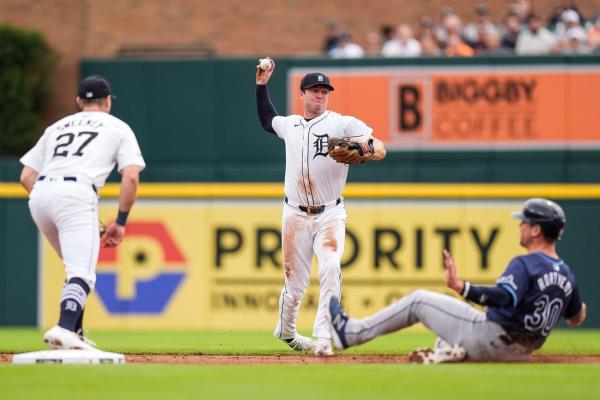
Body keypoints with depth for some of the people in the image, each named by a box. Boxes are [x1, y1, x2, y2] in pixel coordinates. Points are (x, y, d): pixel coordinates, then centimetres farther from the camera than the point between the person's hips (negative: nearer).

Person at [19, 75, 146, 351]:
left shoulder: (56, 127, 30)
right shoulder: (118, 128, 19)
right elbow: (131, 177, 4)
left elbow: (26, 177, 21)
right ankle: (65, 328, -40)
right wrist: (120, 222, 8)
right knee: (82, 274, -14)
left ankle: (75, 336, 16)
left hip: (39, 196, 5)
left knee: (78, 265, 23)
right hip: (76, 195, -5)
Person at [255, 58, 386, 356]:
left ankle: (323, 338, -26)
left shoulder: (343, 124, -5)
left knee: (330, 268, -23)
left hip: (330, 215, -3)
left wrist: (365, 149, -39)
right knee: (294, 280, 9)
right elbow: (267, 119, 33)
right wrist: (261, 85, 25)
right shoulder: (290, 125, 10)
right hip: (295, 215, 3)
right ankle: (286, 330, 32)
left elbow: (381, 150, -16)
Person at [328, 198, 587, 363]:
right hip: (520, 353, 8)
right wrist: (579, 307, 39)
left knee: (418, 301, 3)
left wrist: (461, 287, -46)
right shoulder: (566, 275, 5)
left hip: (489, 340, -8)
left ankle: (352, 332, 10)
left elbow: (504, 297, -37)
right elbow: (576, 319, 16)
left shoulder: (525, 264, -19)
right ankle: (444, 353, 12)